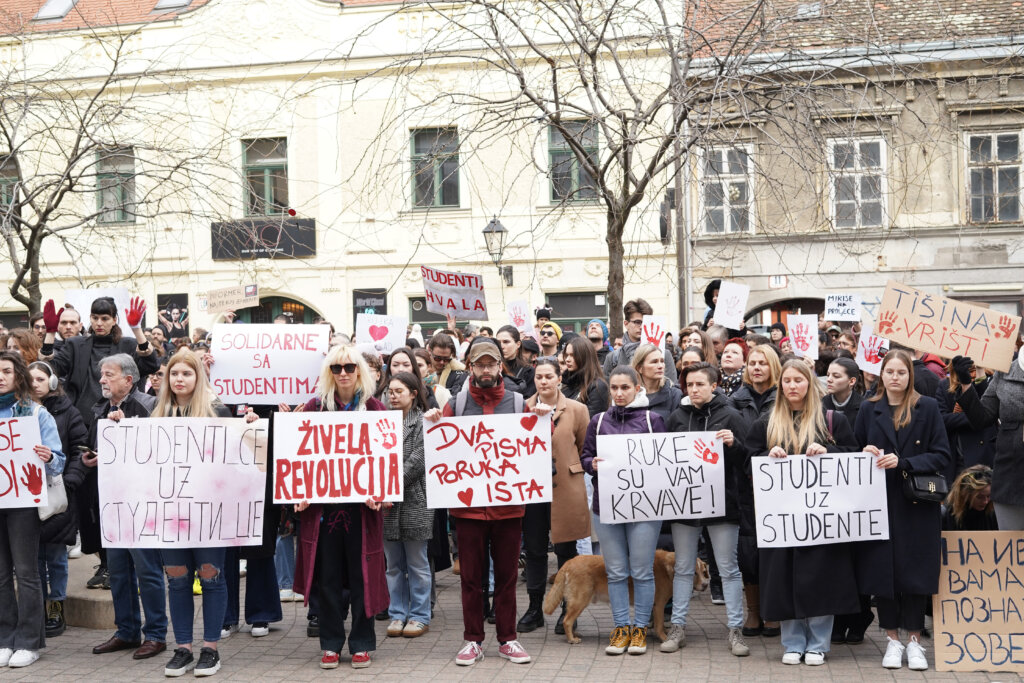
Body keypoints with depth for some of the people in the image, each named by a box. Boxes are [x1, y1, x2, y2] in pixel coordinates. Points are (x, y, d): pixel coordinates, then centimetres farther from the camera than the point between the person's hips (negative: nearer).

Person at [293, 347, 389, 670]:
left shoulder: (374, 407, 2)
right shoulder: (315, 407, 4)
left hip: (362, 503, -1)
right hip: (322, 502, 1)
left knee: (362, 573, 5)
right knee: (328, 575, 7)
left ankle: (361, 643, 18)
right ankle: (330, 643, 19)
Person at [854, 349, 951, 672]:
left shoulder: (927, 407, 1)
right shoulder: (869, 409, 8)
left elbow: (942, 455, -4)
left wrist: (903, 463, -15)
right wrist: (866, 454, -8)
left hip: (917, 503, -2)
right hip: (879, 502, 2)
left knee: (915, 570, 0)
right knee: (882, 569, 1)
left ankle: (914, 640, 13)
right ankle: (892, 639, 15)